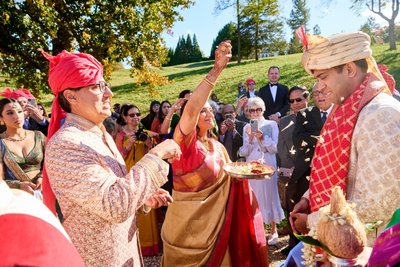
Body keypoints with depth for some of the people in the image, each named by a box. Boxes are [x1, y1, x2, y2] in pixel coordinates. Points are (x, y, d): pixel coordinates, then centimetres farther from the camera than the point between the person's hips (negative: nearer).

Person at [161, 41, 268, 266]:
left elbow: (226, 176, 15)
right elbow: (190, 108, -34)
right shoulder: (185, 142, -15)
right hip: (188, 222, -6)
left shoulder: (218, 146, 5)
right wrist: (216, 70, -39)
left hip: (214, 221, 6)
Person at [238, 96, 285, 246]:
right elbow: (243, 152, 3)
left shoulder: (271, 125, 1)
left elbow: (275, 148, -4)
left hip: (268, 166, -2)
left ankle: (273, 230, 18)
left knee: (269, 195, 4)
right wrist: (250, 139, -12)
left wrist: (263, 138, -17)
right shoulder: (247, 127, 8)